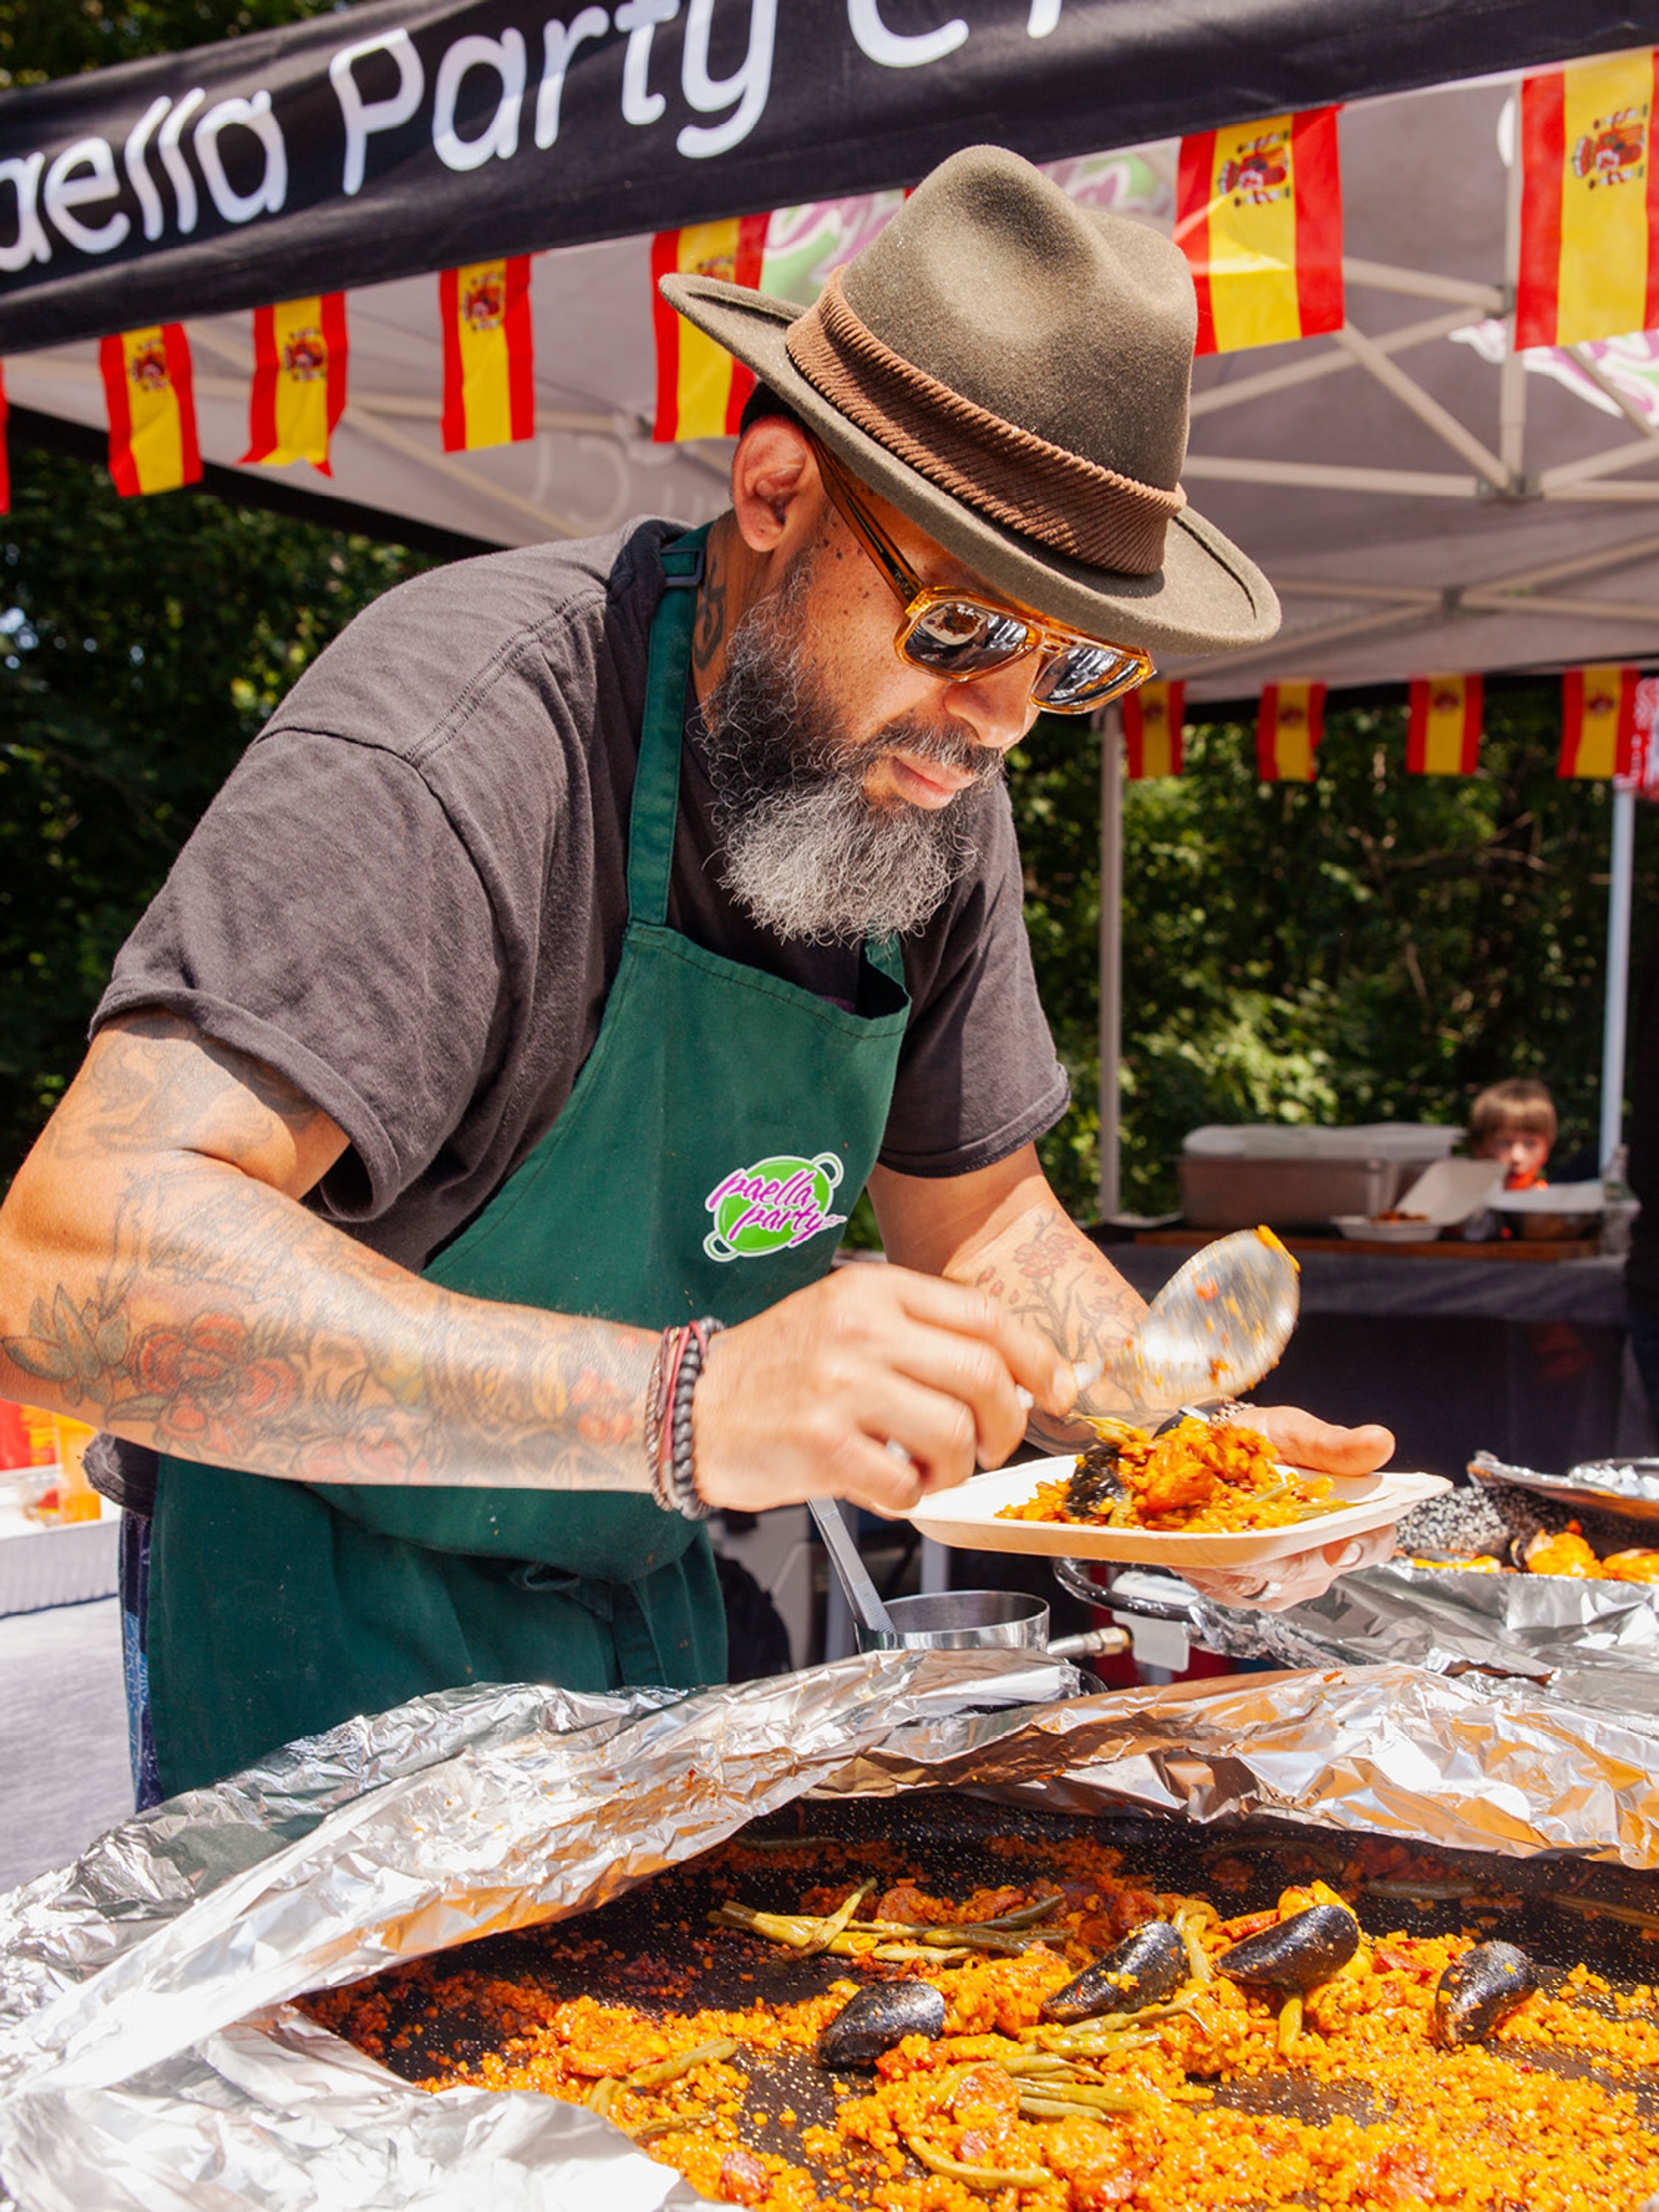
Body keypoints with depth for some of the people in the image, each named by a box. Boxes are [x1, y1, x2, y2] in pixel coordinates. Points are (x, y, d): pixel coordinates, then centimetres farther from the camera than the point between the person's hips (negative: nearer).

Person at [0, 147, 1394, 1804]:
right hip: (341, 1637, -6)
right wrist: (687, 1403, -44)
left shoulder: (936, 786, -5)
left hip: (648, 1598, 7)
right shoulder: (471, 721, -28)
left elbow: (975, 1220, 6)